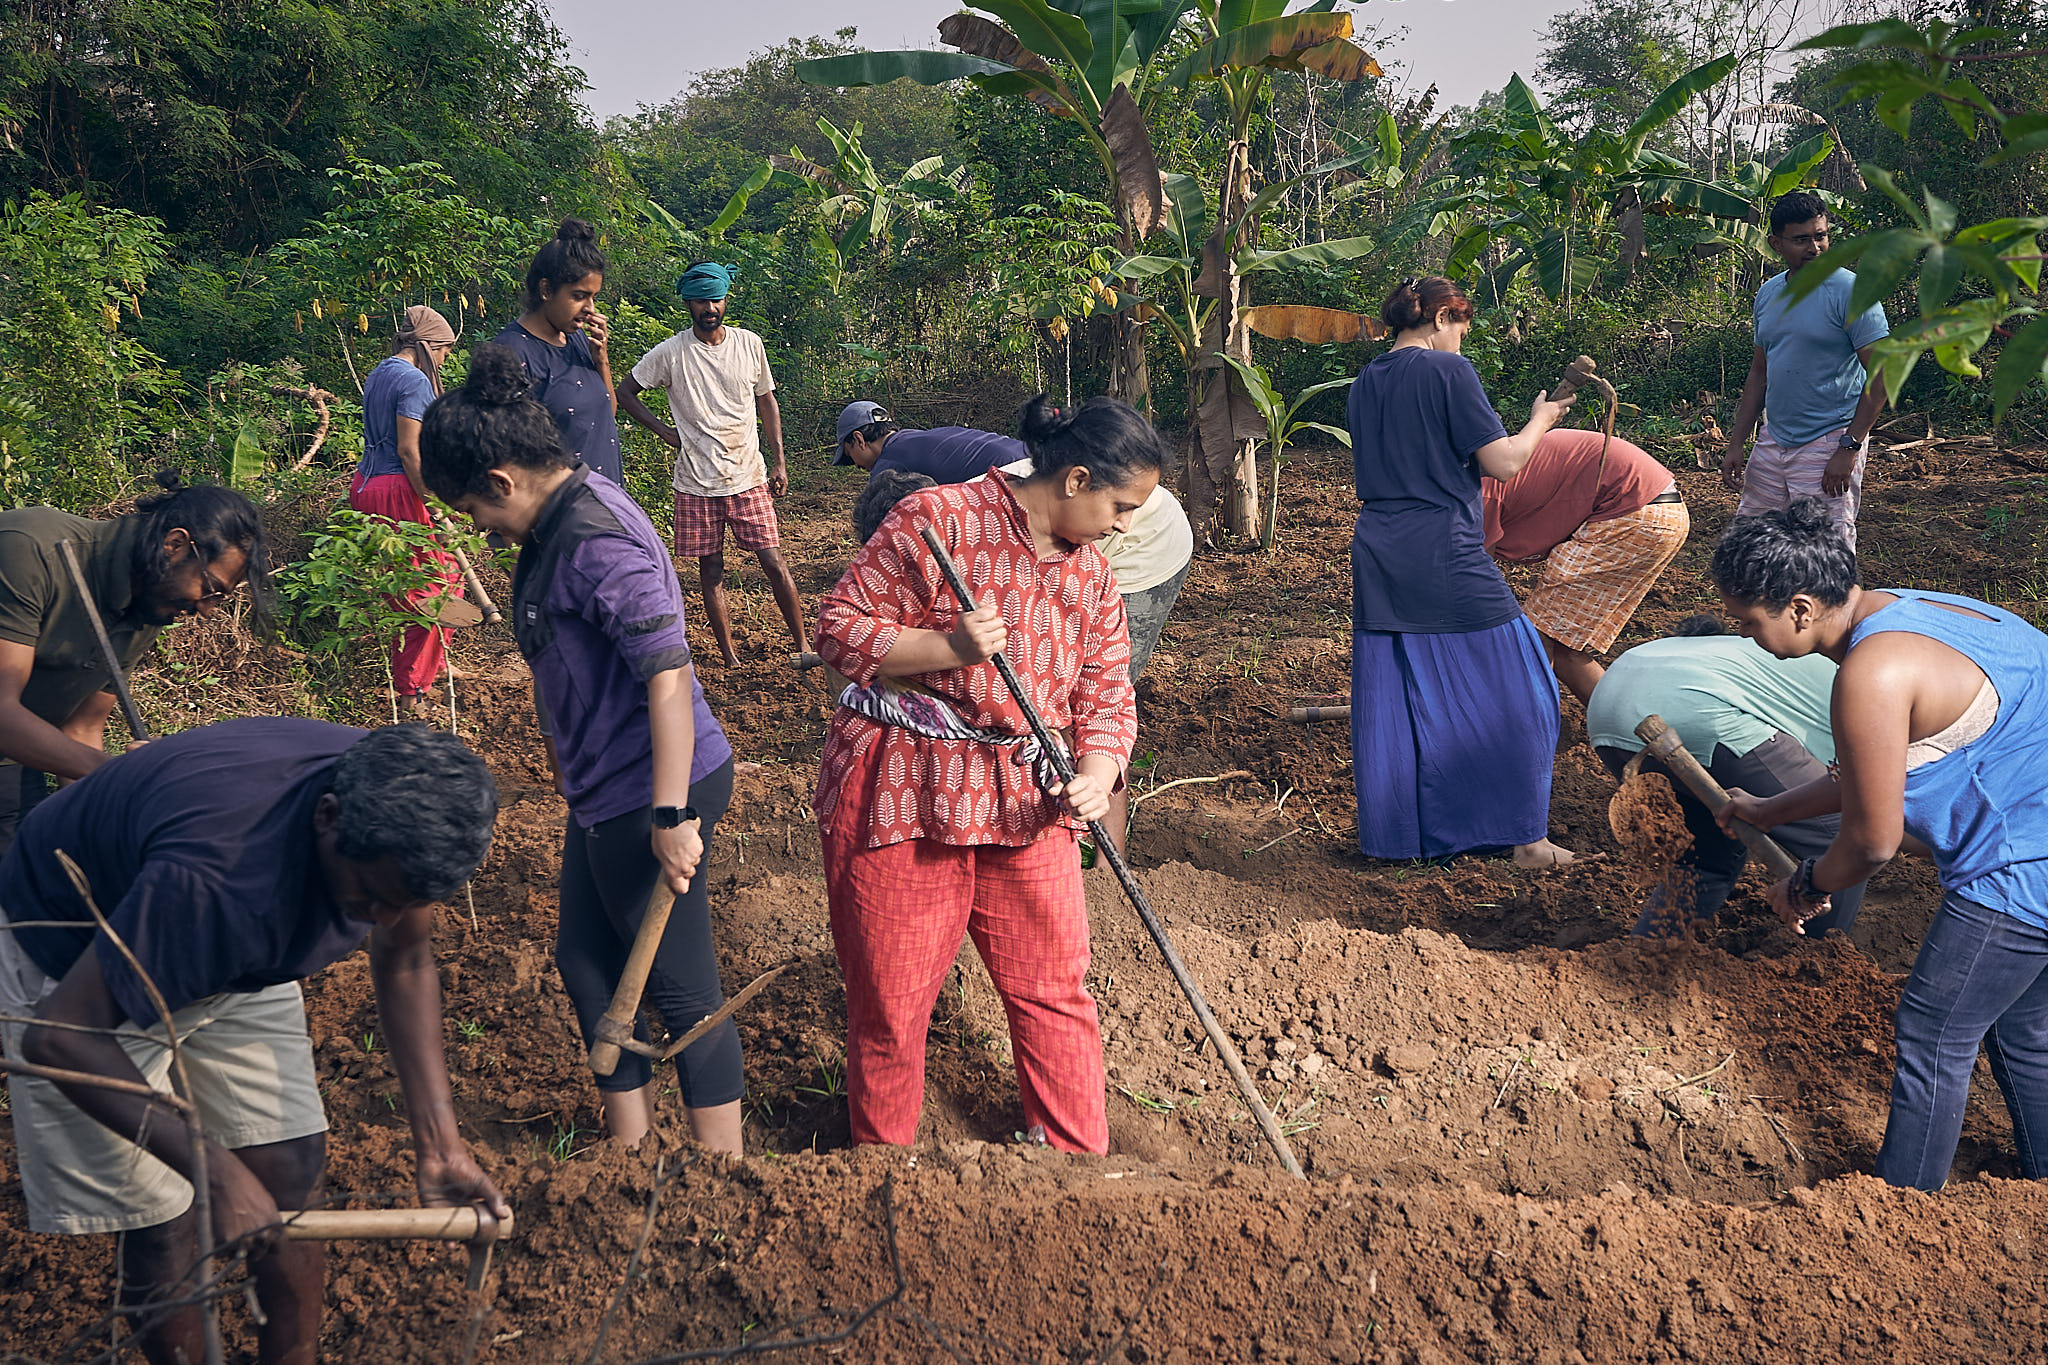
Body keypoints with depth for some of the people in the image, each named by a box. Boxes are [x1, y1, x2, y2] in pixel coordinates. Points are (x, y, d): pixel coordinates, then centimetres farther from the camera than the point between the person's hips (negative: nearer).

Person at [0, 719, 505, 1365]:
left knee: (293, 1170, 0)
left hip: (233, 949, 5)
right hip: (77, 962, -5)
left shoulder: (402, 811, -23)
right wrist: (217, 1170, -38)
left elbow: (404, 962, -7)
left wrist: (439, 1144, -14)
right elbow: (58, 1036, -36)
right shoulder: (216, 875, -44)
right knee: (158, 1219, -5)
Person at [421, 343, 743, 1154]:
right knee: (585, 962, 20)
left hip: (652, 795, -10)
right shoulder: (559, 523, 9)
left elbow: (668, 673, -29)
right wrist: (565, 748, 30)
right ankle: (630, 1148, 34)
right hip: (607, 790, 10)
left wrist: (671, 815, -30)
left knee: (682, 992, 1)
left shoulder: (598, 541, -23)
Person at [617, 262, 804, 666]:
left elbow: (766, 402, 13)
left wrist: (779, 463, 9)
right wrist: (665, 432, -2)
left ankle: (802, 646, 11)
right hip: (697, 485, -1)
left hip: (749, 479, 1)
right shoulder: (670, 353, -5)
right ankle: (730, 659, 14)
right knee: (711, 574, 5)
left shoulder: (750, 344, 3)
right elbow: (625, 392, 6)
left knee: (773, 564, -1)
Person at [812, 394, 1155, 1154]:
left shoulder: (1091, 573, 9)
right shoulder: (937, 519, -12)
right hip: (902, 796, -5)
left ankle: (1080, 1158, 27)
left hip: (1026, 803, 6)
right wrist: (949, 646, -25)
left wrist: (1097, 773, -11)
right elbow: (839, 628, -11)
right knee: (890, 1003, 5)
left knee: (1056, 990, 10)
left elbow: (1107, 693, 9)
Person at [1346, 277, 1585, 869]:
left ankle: (1394, 835, 17)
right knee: (1508, 691, 5)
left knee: (1388, 698, 11)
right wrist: (1539, 422, 9)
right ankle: (1524, 836, 9)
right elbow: (1502, 461, -8)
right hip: (1445, 555, -7)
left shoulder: (1365, 383, 13)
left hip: (1378, 557, 7)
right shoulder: (1448, 371, -8)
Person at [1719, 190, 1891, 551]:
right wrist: (1736, 444, 12)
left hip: (1829, 445, -6)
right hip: (1772, 441, 7)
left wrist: (1849, 449, -17)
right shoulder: (1768, 294, 10)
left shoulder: (1851, 292, -10)